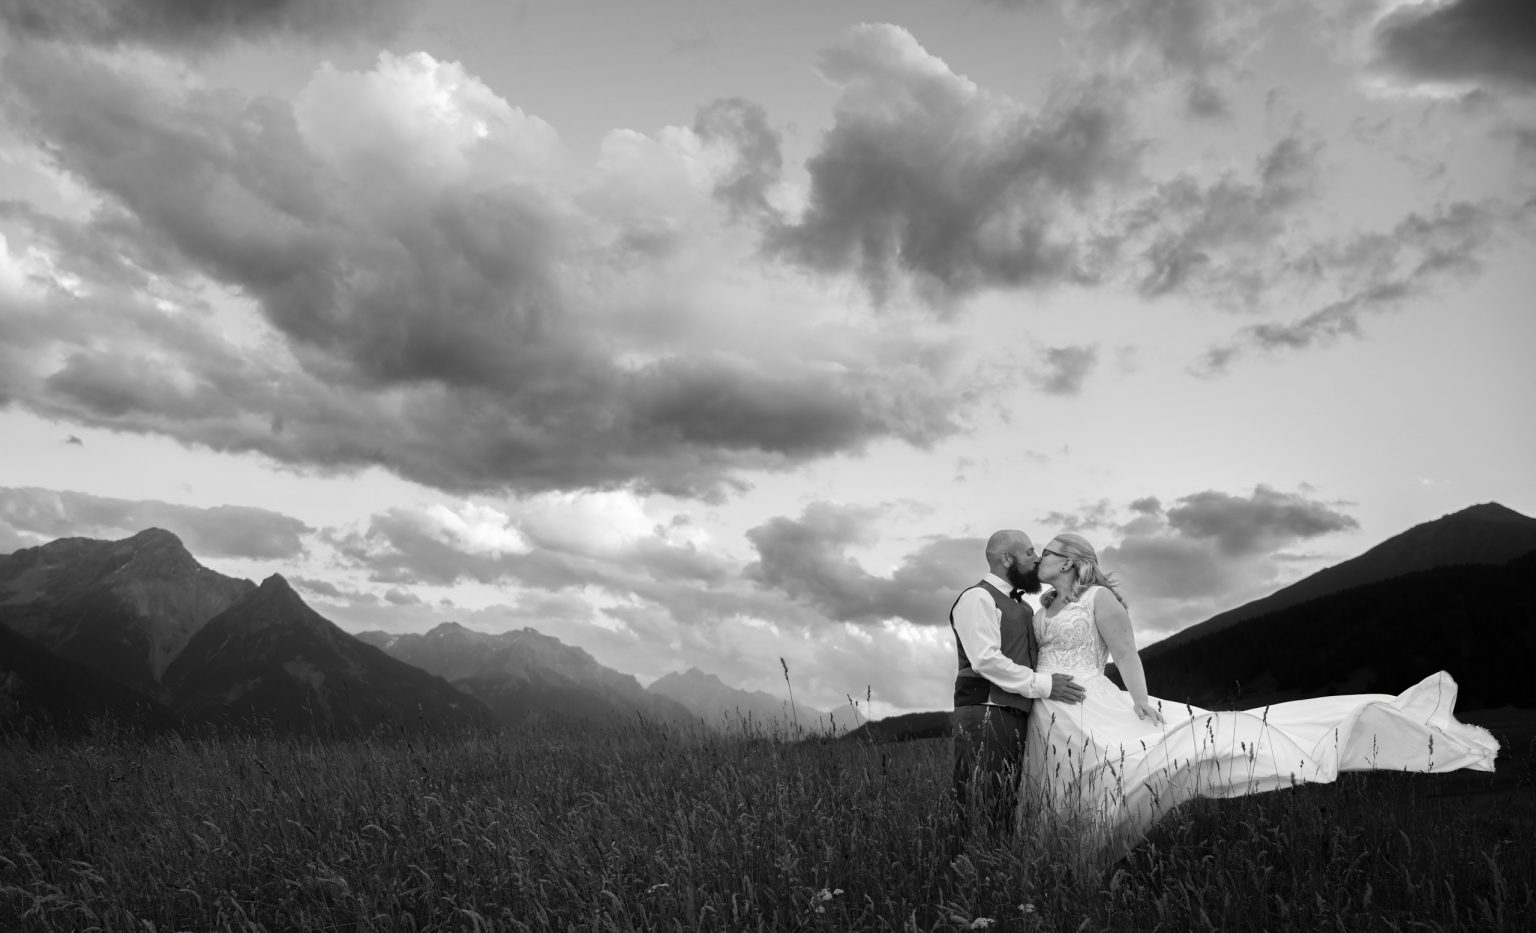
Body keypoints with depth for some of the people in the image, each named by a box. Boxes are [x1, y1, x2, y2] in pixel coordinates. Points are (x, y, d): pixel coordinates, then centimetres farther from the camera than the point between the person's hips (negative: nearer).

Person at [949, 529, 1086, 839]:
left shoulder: (1021, 605, 22)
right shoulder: (977, 597, -7)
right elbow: (986, 659, -17)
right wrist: (1043, 685, -16)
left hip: (1015, 717, 9)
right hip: (985, 716, -9)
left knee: (1006, 810, 11)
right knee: (980, 812, -9)